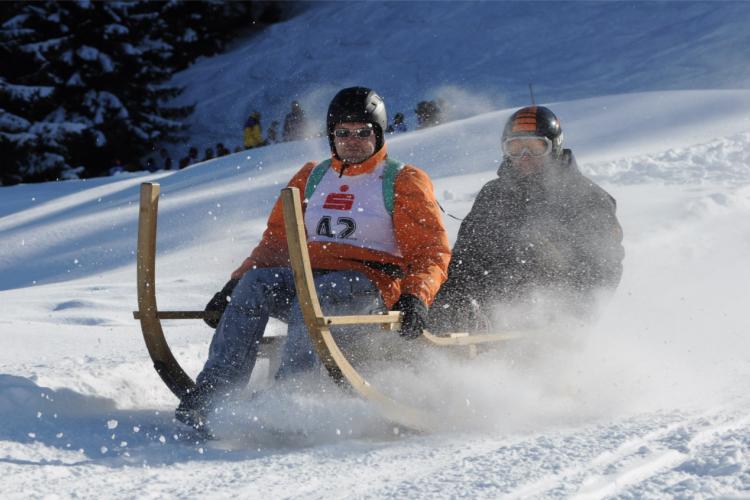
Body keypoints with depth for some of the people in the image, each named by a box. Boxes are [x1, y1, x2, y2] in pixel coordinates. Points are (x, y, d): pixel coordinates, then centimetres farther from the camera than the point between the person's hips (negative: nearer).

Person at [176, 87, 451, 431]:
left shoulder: (404, 182, 8)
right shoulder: (312, 178, 22)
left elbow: (432, 250, -1)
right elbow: (278, 240, 20)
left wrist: (415, 298, -21)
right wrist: (234, 286, 5)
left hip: (369, 284, -4)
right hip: (307, 274, 4)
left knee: (310, 303, -36)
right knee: (255, 283, -26)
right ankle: (211, 393, -36)